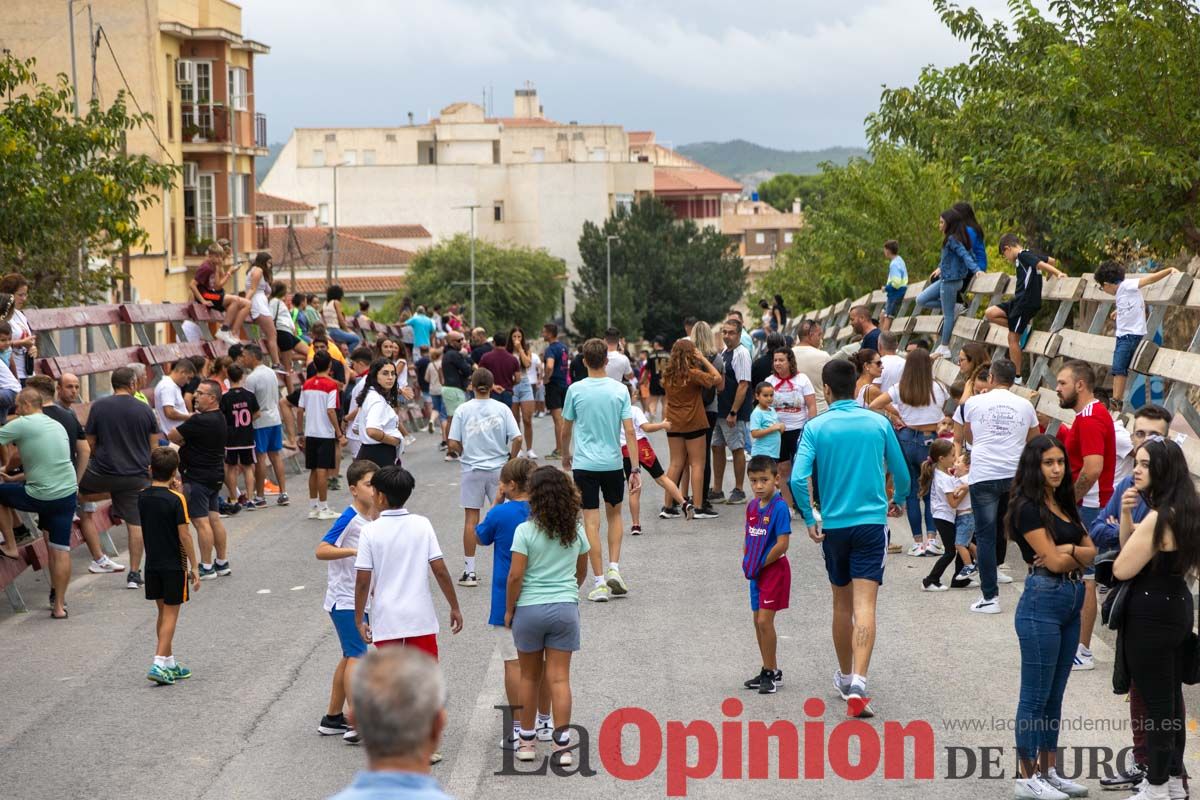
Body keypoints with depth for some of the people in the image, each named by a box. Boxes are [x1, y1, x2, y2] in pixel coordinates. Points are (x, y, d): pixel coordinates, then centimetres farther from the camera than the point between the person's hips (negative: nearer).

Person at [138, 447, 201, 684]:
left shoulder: (142, 497, 2)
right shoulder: (176, 500, -15)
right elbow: (184, 535, -15)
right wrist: (194, 566, -9)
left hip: (152, 564, 6)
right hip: (174, 565, -6)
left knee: (163, 612, 16)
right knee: (171, 614, 0)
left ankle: (170, 663, 23)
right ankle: (159, 664, -8)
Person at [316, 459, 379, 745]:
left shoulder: (372, 519, 6)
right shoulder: (349, 519, -18)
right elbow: (321, 550, -23)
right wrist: (355, 550, -33)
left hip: (361, 601, 9)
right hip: (345, 600, -9)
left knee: (350, 657, 15)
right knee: (357, 655, -13)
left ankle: (333, 718, 26)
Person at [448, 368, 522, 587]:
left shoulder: (463, 410, -5)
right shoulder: (502, 409, -4)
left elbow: (453, 444, -7)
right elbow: (517, 439, -10)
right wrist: (510, 460, 4)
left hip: (471, 470, 0)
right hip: (498, 469, 1)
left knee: (471, 519, 5)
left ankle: (469, 571, 6)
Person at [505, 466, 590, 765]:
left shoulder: (526, 530, -11)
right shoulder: (575, 530, 2)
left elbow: (515, 575, -12)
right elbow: (582, 572, 14)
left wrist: (509, 609, 0)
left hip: (530, 608, -2)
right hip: (565, 608, 2)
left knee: (529, 677, 13)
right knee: (559, 679, 3)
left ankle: (527, 741, 21)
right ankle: (562, 745, 0)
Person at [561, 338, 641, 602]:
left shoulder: (575, 390, -5)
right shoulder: (620, 390, -4)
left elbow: (565, 431, 4)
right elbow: (630, 432, -6)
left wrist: (566, 456, 22)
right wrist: (635, 468, -2)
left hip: (584, 464, -1)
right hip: (613, 463, 1)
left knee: (591, 521, 1)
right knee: (614, 514, 22)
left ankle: (599, 583, 0)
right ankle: (614, 569, 11)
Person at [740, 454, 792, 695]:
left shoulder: (779, 507, -17)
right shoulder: (752, 506, 6)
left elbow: (782, 545, -20)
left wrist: (761, 564, -12)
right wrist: (746, 561, 4)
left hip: (774, 570, -8)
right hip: (756, 573, 8)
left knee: (765, 621, -9)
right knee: (758, 621, 12)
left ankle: (771, 673, 1)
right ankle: (769, 671, 23)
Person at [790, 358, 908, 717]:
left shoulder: (816, 427, -4)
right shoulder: (879, 423, -1)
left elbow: (798, 479, -15)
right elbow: (901, 473, 8)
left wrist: (810, 519, -2)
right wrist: (898, 500, 29)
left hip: (834, 526, 1)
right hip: (872, 524, -1)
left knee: (842, 604, 17)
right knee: (864, 606, -7)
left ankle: (845, 677, 31)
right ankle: (858, 684, -22)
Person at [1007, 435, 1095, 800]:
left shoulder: (1063, 505, 14)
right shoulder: (1028, 507, -11)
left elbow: (1091, 552, 7)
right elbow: (1054, 561, -15)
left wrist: (1069, 551, -13)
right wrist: (1081, 554, 3)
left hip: (1071, 604, 8)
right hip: (1042, 602, -8)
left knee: (1054, 694, 13)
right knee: (1036, 696, -2)